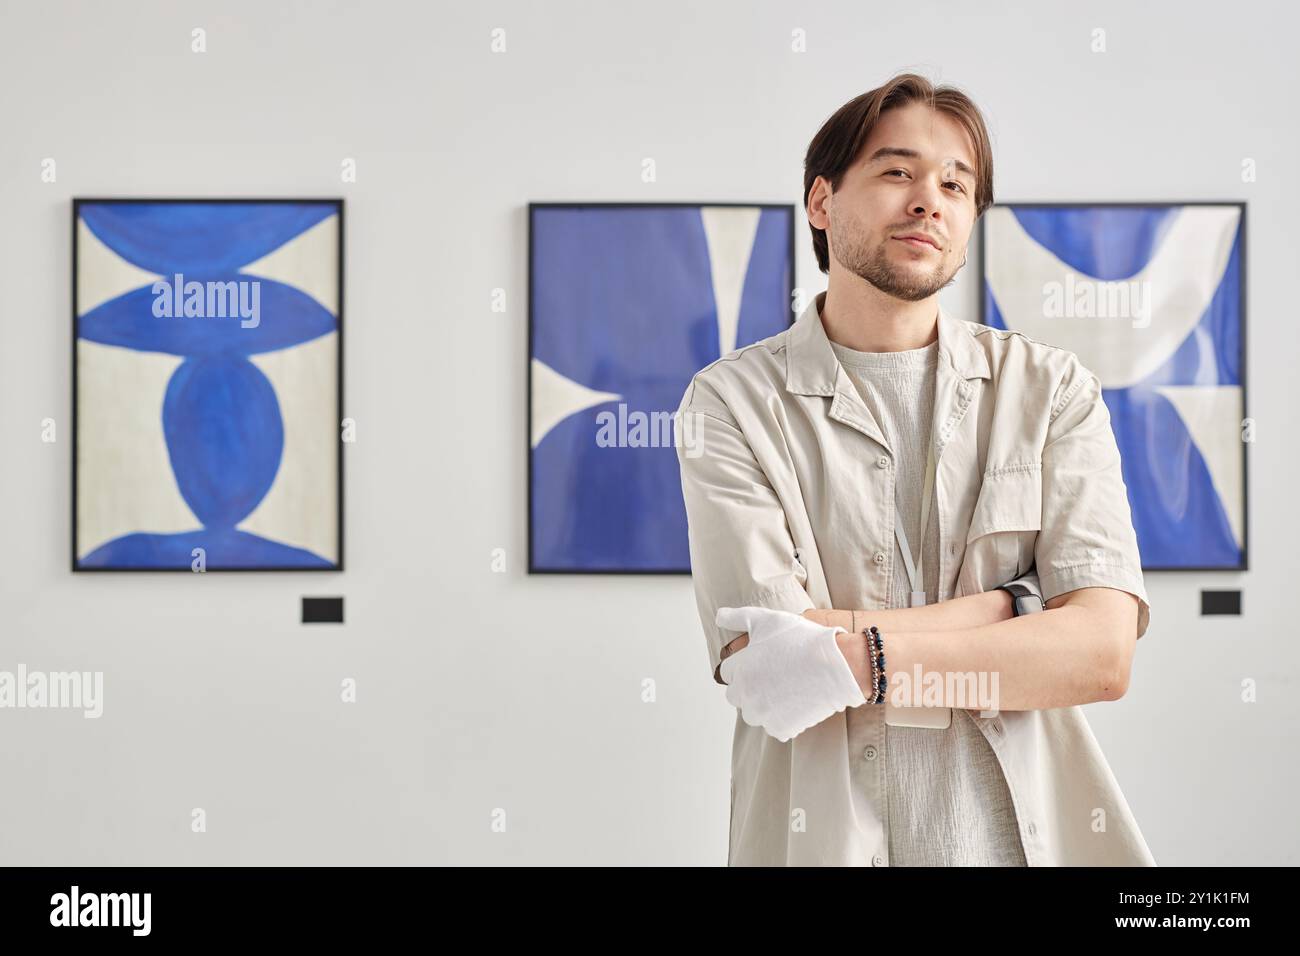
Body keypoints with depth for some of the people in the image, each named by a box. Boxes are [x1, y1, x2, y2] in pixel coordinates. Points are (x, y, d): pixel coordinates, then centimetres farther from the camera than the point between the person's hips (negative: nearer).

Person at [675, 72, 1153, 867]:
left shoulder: (1053, 388, 1)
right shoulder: (731, 401, -5)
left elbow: (1104, 653, -10)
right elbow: (766, 657, -16)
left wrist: (855, 653, -20)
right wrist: (1014, 606, -11)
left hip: (1033, 829, 2)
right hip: (821, 835, -1)